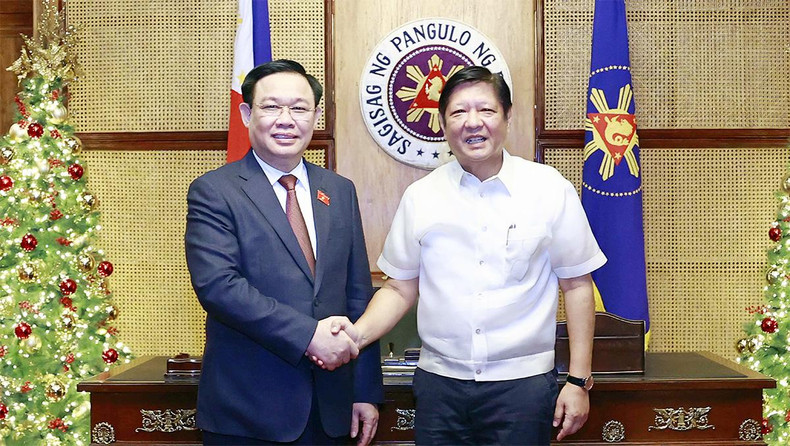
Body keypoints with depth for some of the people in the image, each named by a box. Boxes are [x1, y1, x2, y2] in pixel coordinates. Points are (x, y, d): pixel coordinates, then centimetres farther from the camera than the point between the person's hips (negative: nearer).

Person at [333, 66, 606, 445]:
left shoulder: (550, 189, -2)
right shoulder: (419, 196, 3)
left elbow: (577, 286, 1)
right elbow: (400, 288, 8)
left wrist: (579, 380, 0)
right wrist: (359, 333, -10)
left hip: (522, 384, -1)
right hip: (439, 382, 2)